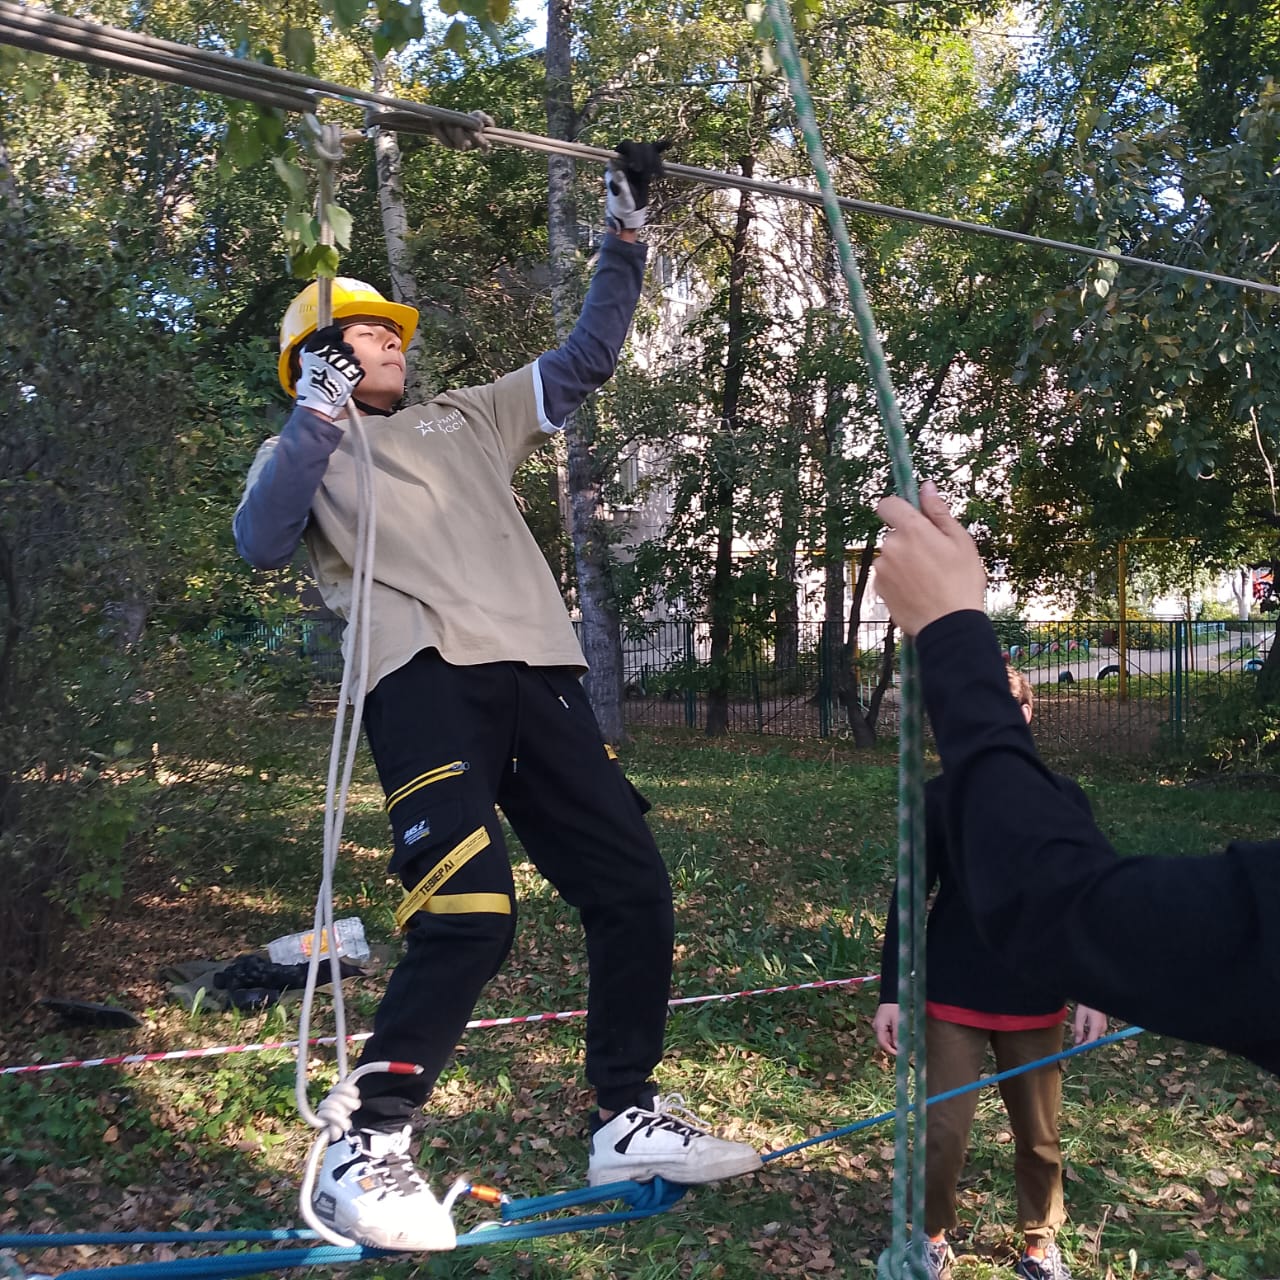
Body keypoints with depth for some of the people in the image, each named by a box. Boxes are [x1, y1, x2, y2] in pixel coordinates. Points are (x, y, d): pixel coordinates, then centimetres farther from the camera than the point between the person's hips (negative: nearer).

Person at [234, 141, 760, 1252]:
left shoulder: (469, 418, 30)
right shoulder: (303, 450, 18)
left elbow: (587, 358, 29)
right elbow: (263, 545, -3)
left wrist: (626, 232, 26)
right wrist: (319, 413, -6)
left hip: (539, 673, 6)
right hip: (425, 676, -5)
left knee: (633, 890, 1)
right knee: (470, 912, -23)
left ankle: (630, 1117, 17)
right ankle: (369, 1148, -5)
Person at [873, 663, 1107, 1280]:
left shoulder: (1062, 798, -3)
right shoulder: (938, 798, -6)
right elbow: (907, 897, -3)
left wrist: (1092, 991, 0)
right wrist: (890, 992, -5)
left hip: (1036, 1001, 2)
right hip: (952, 999, -1)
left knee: (1040, 1135, 14)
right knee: (943, 1132, 1)